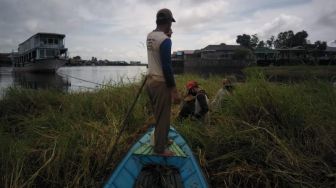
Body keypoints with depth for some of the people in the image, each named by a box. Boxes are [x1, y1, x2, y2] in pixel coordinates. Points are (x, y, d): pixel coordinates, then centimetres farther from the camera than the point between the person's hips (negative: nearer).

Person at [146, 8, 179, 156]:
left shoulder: (150, 36, 9)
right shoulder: (165, 40, -18)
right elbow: (167, 67, -21)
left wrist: (166, 34, 19)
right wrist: (174, 89, -16)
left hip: (150, 80, 9)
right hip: (160, 83, -9)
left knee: (159, 115, 20)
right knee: (162, 117, 2)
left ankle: (162, 140, 34)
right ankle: (160, 148, 13)